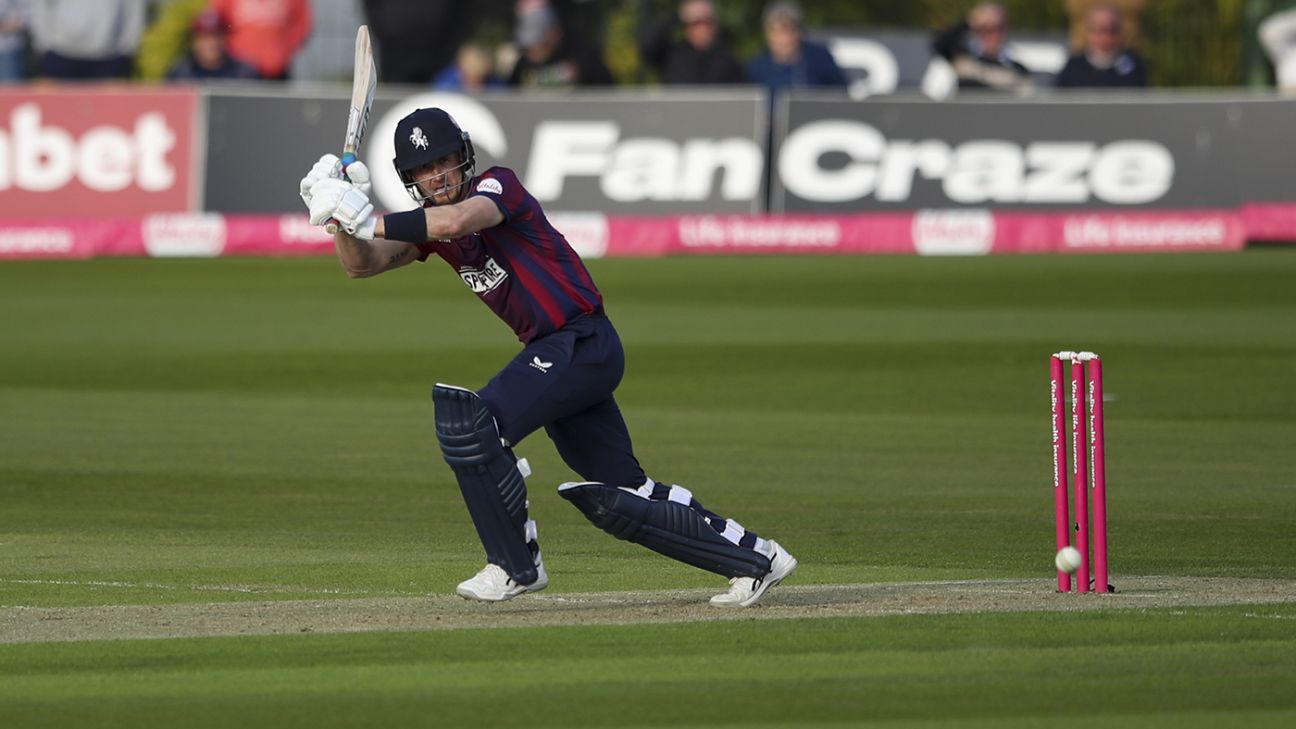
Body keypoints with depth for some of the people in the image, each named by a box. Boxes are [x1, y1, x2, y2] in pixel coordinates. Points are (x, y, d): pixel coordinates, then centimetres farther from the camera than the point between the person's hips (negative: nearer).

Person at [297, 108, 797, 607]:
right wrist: (343, 217, -19)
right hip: (553, 354, 9)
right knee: (612, 499, 11)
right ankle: (754, 558, 22)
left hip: (583, 340, -9)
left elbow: (460, 219, -34)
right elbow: (361, 265, 0)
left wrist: (372, 223, -38)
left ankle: (516, 565, -11)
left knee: (470, 425, -23)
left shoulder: (498, 185, -11)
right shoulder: (428, 222, 11)